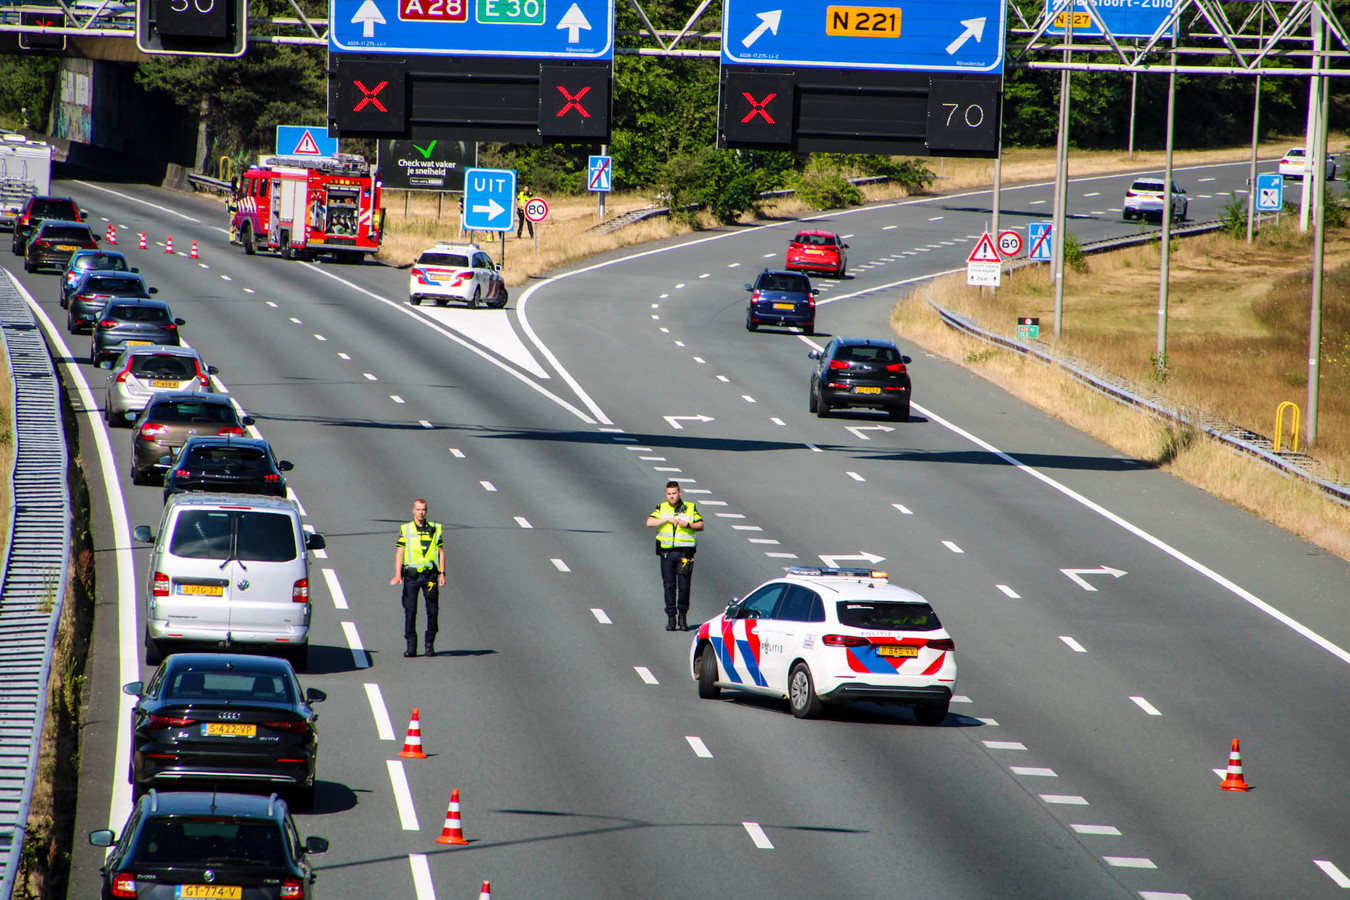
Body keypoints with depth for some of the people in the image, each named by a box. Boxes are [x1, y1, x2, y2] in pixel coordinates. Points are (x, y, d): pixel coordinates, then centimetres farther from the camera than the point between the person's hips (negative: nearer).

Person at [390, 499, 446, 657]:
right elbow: (399, 553, 0)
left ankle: (430, 644, 12)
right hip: (411, 575, -1)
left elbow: (441, 552, 11)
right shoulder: (405, 530, 6)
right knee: (410, 610, -5)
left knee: (432, 611, 0)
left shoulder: (435, 529, 9)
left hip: (430, 575, 1)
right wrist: (397, 574, -12)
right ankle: (411, 645, 0)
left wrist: (442, 573, 2)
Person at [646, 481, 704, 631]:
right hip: (666, 551, 1)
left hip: (685, 552, -1)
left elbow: (700, 526, 8)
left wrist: (688, 525, -11)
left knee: (684, 585, -4)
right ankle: (671, 617, 6)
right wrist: (667, 519, -14)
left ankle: (683, 616, 9)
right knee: (669, 585, 0)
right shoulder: (661, 508, 10)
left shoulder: (690, 507, 9)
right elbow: (649, 523, -4)